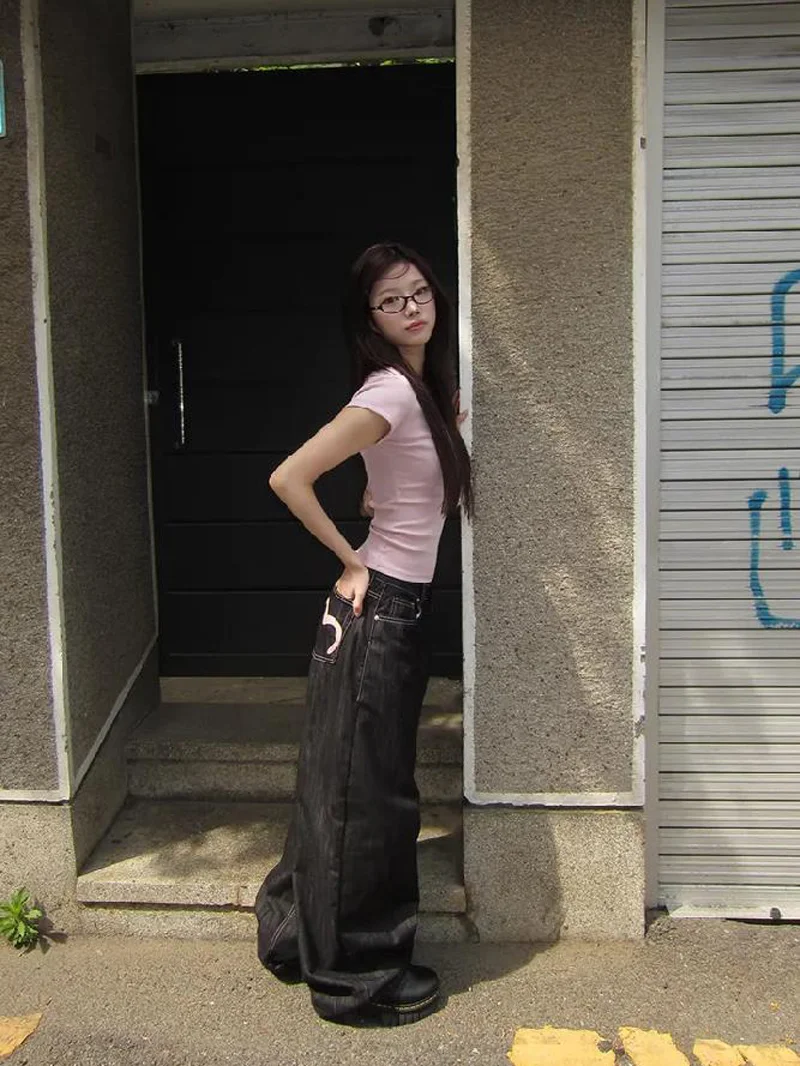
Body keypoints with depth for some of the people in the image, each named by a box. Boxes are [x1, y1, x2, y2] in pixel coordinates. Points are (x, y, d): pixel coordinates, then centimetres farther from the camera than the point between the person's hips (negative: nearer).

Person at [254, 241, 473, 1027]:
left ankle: (301, 935, 37)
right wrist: (351, 561, -15)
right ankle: (357, 976, 21)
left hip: (402, 609, 9)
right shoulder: (390, 392, -18)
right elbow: (288, 478, -25)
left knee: (356, 782, 19)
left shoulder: (427, 388, 10)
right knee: (365, 792, 3)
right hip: (377, 610, -9)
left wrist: (447, 425, 11)